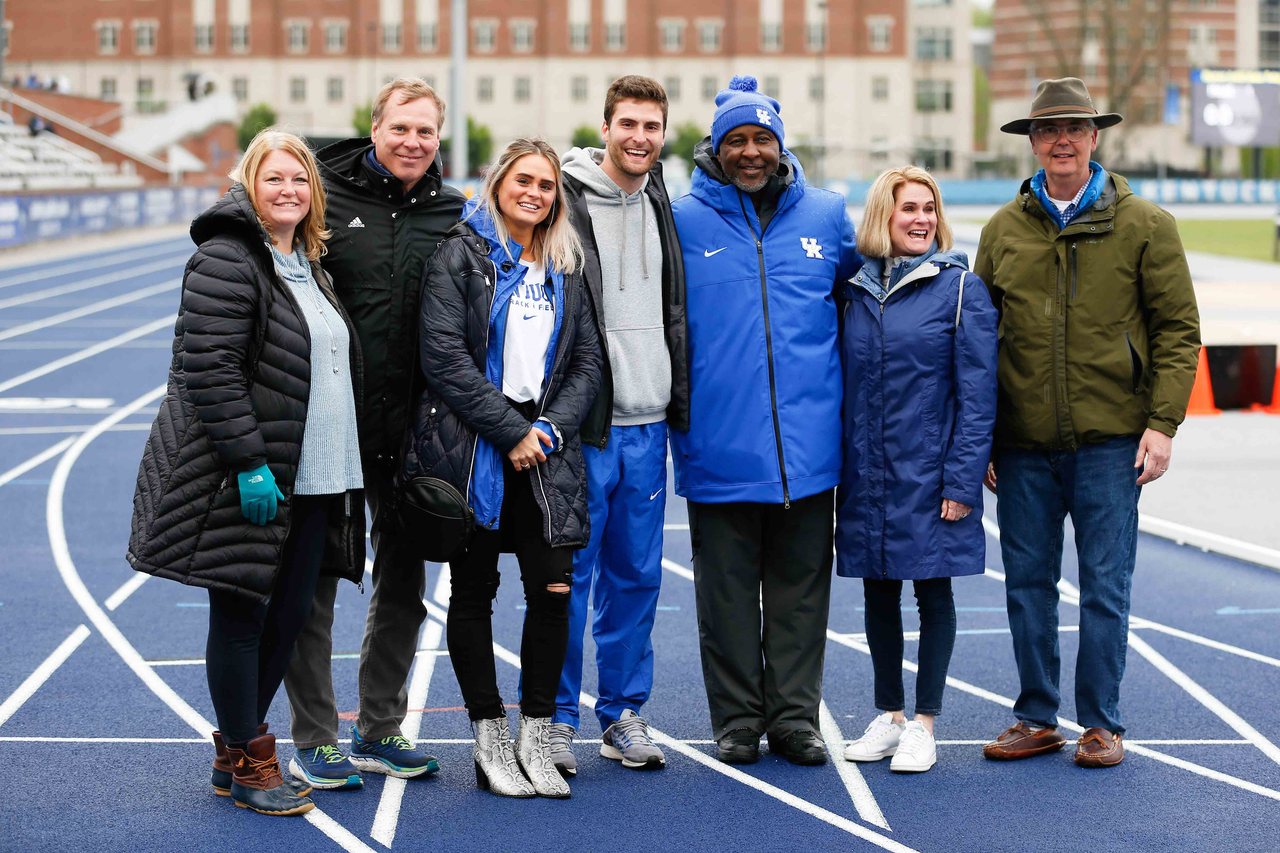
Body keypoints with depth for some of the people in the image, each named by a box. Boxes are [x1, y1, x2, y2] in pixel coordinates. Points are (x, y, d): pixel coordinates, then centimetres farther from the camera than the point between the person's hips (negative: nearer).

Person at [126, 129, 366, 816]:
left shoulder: (311, 267, 17)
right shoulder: (226, 262, -12)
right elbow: (209, 369, -20)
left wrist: (341, 464, 23)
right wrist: (248, 462, -23)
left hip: (310, 482, 9)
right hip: (246, 481, -8)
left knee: (289, 617, 11)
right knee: (241, 617, 1)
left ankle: (235, 749, 25)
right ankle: (248, 764, 11)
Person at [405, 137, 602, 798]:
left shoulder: (565, 268, 15)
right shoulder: (460, 255, 0)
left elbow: (587, 362, 12)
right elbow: (445, 356, -10)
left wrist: (550, 429, -5)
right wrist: (509, 433, -13)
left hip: (544, 447, 4)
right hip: (470, 447, -4)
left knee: (553, 588, -5)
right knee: (473, 590, 3)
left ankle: (537, 739, 5)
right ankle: (490, 740, 11)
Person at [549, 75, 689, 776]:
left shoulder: (661, 205, 12)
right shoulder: (564, 202, -8)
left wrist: (677, 404, 17)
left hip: (646, 427, 6)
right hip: (580, 426, -6)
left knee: (637, 574, 10)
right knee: (568, 576, -1)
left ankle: (622, 713, 21)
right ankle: (555, 718, 10)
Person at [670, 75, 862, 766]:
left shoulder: (826, 215, 7)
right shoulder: (684, 221, 0)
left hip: (808, 442, 2)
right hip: (719, 444, -2)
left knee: (801, 585, 8)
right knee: (727, 587, 5)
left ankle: (795, 715, 17)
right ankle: (737, 718, 15)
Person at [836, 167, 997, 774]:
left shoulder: (960, 287, -5)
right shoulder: (856, 292, 7)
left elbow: (977, 392, -8)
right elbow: (844, 386, 11)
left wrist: (962, 479, -14)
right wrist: (839, 469, 5)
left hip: (930, 474, -4)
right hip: (867, 477, 4)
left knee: (933, 593, 4)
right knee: (878, 593, 11)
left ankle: (923, 724, 12)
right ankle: (889, 715, 23)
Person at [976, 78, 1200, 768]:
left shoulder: (1144, 225, 1)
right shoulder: (1003, 230, 8)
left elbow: (1179, 330, 1)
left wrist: (1162, 424, -7)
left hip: (1110, 440, -3)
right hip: (1024, 444, 3)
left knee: (1105, 585, 2)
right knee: (1027, 582, 8)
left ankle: (1102, 724, 13)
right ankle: (1036, 718, 19)